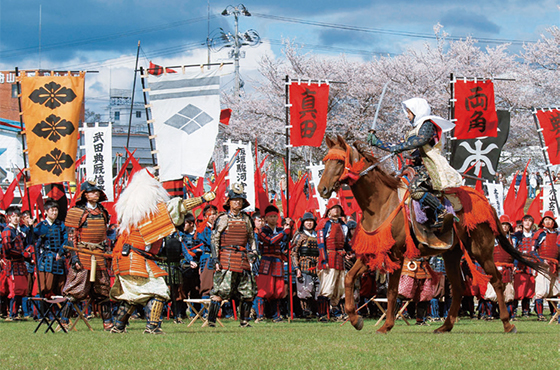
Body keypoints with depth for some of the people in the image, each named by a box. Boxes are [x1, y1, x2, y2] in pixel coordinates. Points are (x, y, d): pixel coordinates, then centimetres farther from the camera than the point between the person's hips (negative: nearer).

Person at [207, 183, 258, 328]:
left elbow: (251, 238, 23)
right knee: (220, 291, -11)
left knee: (249, 292, 5)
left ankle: (244, 320, 16)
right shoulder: (223, 219, 0)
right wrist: (216, 260, -9)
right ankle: (211, 320, -9)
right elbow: (214, 239, -2)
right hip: (226, 259, -5)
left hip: (243, 259, 5)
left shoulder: (246, 219, 14)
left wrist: (253, 252, 7)